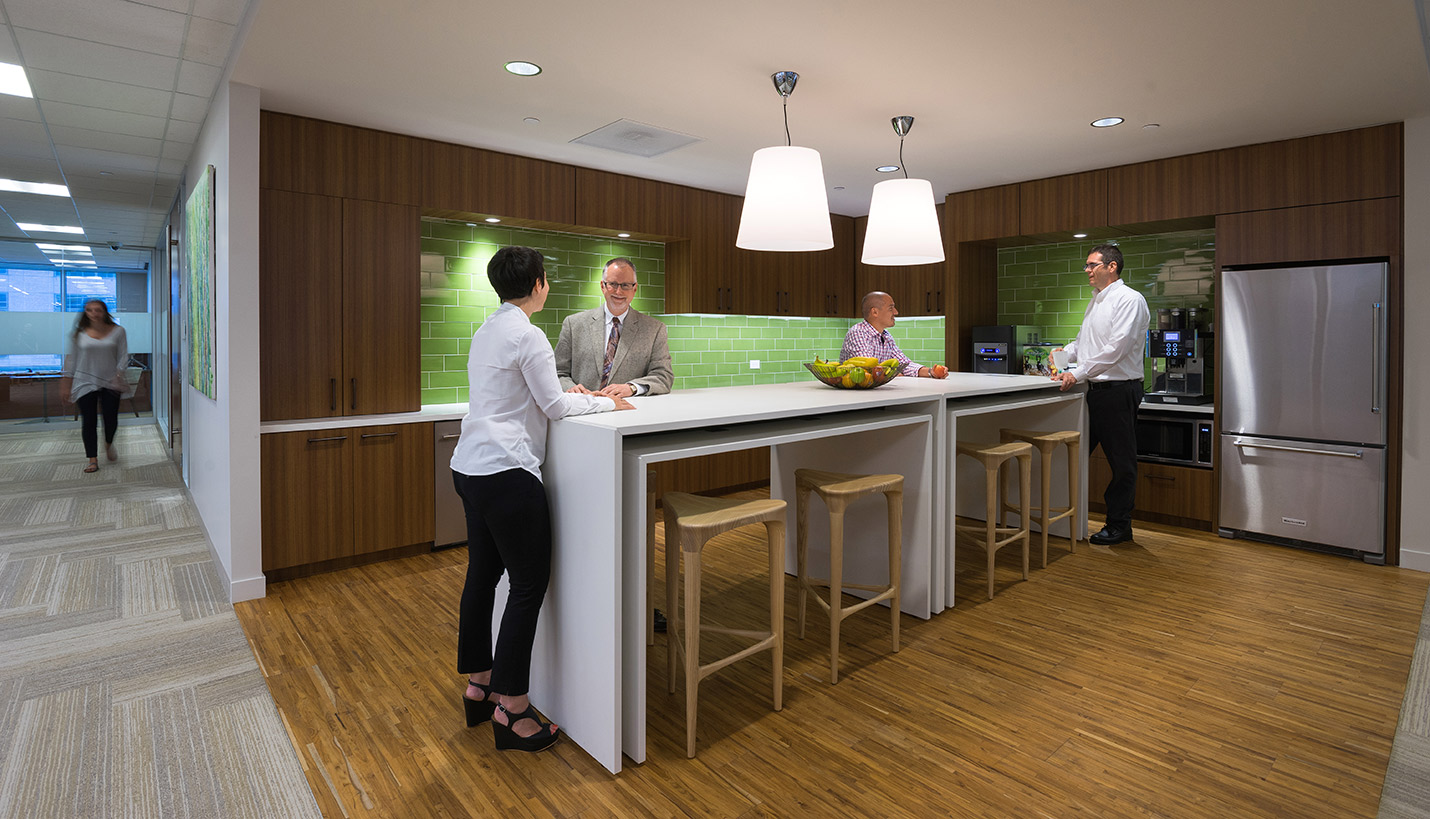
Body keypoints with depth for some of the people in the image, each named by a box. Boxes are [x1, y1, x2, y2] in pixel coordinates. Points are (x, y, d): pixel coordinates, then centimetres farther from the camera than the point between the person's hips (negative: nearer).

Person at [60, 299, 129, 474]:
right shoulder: (79, 334, 4)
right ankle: (93, 460, 5)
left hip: (110, 382, 0)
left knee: (111, 419, -1)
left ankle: (108, 444, 32)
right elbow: (72, 359, 7)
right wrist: (66, 384, 6)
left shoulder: (117, 331, 2)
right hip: (85, 382, 1)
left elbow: (123, 356, 0)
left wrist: (118, 375, -13)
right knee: (88, 422, -2)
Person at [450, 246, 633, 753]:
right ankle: (511, 711, 5)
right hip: (507, 472, -10)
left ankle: (478, 686, 30)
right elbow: (554, 406, -9)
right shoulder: (526, 335, -13)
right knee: (529, 584, -2)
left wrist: (585, 395, 19)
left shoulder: (486, 331, 16)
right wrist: (606, 403, 5)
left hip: (471, 467, 10)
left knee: (482, 574, 16)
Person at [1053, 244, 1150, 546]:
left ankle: (1119, 526, 14)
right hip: (1093, 390, 8)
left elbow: (1116, 348, -20)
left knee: (1122, 461, 3)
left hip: (1119, 391, -8)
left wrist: (1078, 374, -21)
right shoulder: (1095, 302, 17)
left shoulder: (1130, 300, -10)